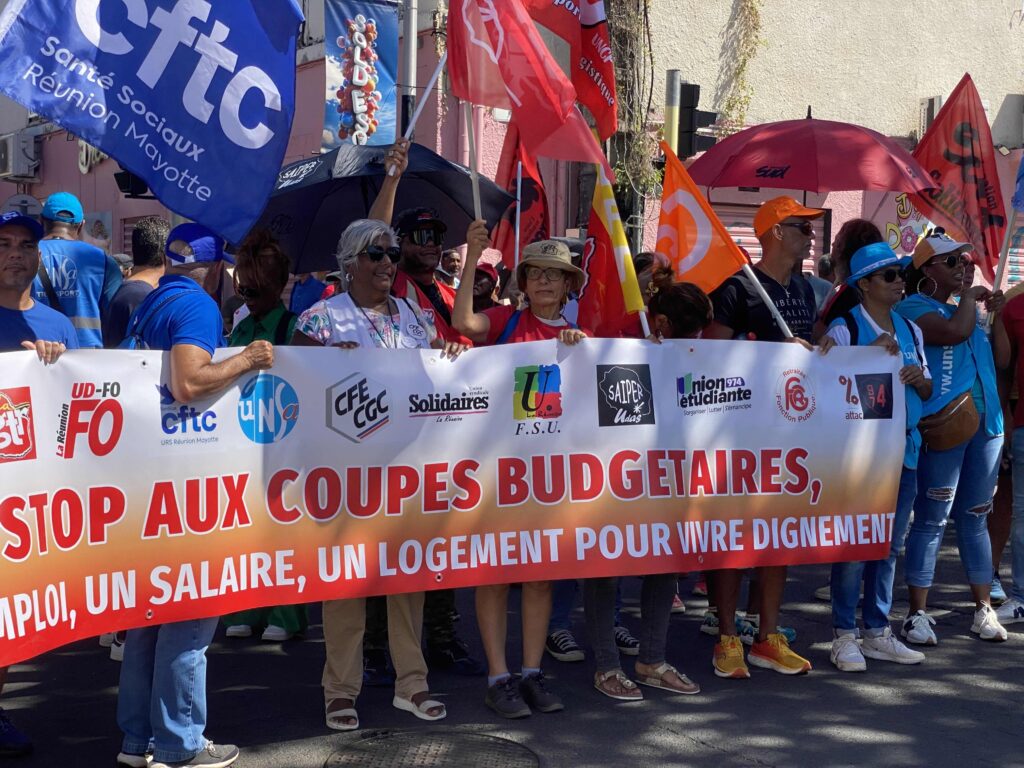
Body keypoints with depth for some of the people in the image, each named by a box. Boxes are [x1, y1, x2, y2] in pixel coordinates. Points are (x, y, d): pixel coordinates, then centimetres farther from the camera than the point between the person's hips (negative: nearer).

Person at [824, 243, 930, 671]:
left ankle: (877, 632, 21)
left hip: (904, 447, 7)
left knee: (890, 545, 11)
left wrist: (919, 378, -4)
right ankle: (844, 635, 6)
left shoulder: (910, 330, 14)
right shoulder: (843, 329, -6)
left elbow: (927, 391, 18)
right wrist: (873, 353, -19)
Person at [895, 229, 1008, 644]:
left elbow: (1001, 359, 20)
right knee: (931, 520, -4)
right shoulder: (913, 307, -4)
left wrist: (997, 314, 11)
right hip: (943, 425, -7)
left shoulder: (964, 309, 19)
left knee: (975, 518, 13)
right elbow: (955, 331, -23)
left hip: (984, 424, 7)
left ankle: (984, 609, 20)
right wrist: (969, 297, -5)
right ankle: (917, 614, 3)